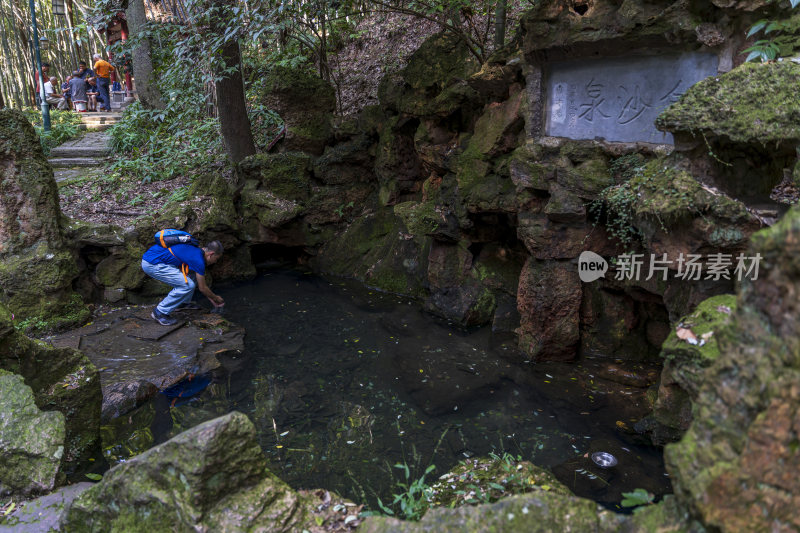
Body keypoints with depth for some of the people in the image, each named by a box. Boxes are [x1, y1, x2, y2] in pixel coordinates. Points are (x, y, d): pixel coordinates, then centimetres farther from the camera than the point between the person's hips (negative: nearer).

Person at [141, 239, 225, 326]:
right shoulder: (198, 259, -14)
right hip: (152, 264, -10)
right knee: (187, 285, -12)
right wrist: (216, 298, 15)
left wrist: (210, 299, 36)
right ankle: (159, 312, -2)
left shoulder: (194, 250, 15)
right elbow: (202, 288, -3)